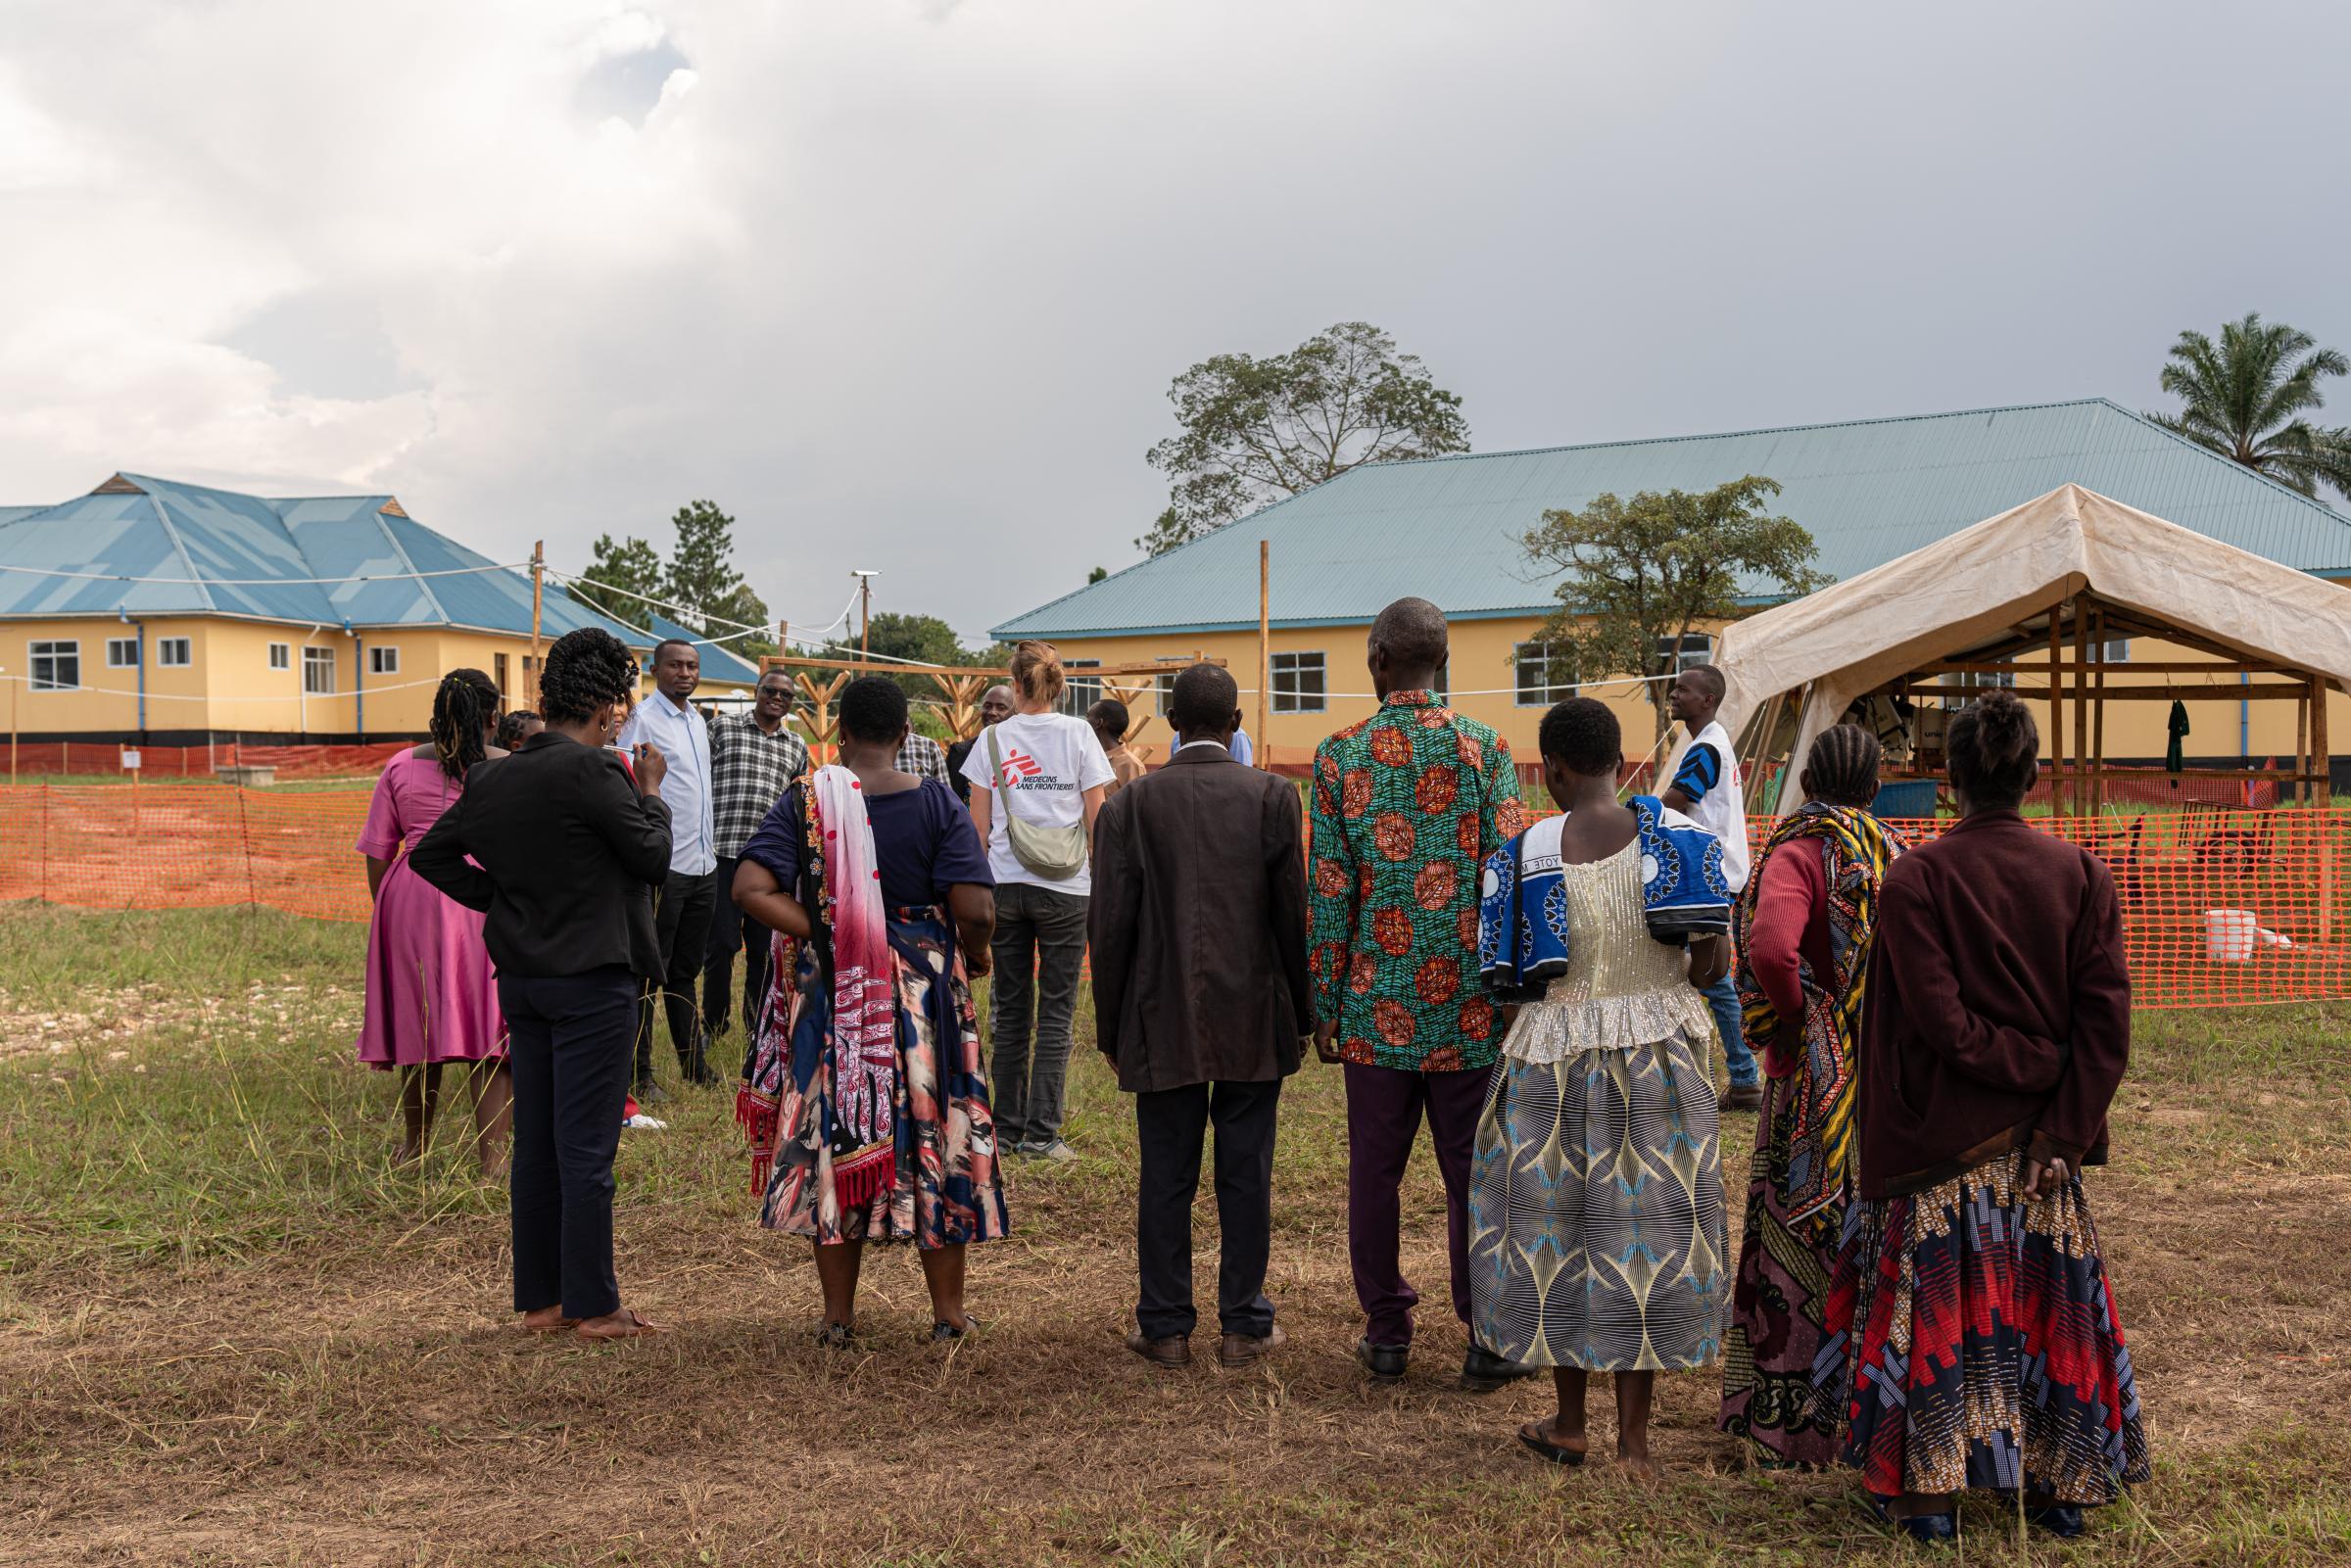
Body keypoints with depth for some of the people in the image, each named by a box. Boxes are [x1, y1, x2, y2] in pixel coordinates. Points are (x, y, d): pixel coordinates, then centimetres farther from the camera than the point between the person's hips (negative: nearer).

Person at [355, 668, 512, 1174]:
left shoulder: (401, 768, 4)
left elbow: (376, 853, 5)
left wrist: (385, 909, 16)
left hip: (413, 896, 2)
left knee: (418, 1019, 15)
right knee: (488, 1023, 3)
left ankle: (415, 1147, 31)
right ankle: (492, 1156, 3)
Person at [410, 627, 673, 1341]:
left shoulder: (491, 777, 7)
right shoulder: (592, 771, -16)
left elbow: (432, 853, 14)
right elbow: (653, 859, -12)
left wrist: (497, 898, 12)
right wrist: (651, 793, 3)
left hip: (521, 979, 7)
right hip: (591, 982, -7)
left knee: (535, 1147, 13)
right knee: (587, 1149, -1)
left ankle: (539, 1301, 21)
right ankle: (594, 1307, 7)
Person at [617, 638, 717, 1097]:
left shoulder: (698, 721, 16)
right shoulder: (642, 719, -9)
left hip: (703, 864, 8)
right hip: (664, 865, -8)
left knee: (686, 970, 16)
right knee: (650, 972, -1)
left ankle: (693, 1063, 24)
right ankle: (640, 1073, 6)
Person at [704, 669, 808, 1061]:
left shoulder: (797, 748, 16)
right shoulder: (723, 727, 5)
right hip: (724, 850, -3)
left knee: (765, 948, 7)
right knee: (721, 943, 0)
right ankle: (714, 1025, 17)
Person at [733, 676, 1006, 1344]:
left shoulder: (805, 801, -4)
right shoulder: (937, 804, -8)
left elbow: (751, 888, -15)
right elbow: (975, 909, -16)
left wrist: (824, 936, -8)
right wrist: (974, 954, 4)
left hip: (830, 995, 1)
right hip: (925, 998, -1)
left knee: (833, 1139, 11)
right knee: (933, 1137, 11)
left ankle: (839, 1314, 19)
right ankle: (948, 1309, 20)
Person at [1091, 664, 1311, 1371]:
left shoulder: (1129, 804, -4)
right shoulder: (1272, 796, -5)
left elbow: (1110, 927, -3)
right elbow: (1294, 913, -3)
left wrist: (1111, 1027, 7)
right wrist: (1303, 1013, 8)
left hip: (1163, 1024, 0)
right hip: (1254, 1022, 0)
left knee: (1166, 1178, 9)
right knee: (1246, 1175, 9)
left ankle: (1165, 1326, 17)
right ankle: (1244, 1325, 18)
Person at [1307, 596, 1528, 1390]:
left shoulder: (1340, 756, -2)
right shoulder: (1484, 749, -2)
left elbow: (1328, 892, -2)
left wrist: (1324, 1006, 5)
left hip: (1378, 1006, 0)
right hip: (1468, 1005, 0)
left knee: (1374, 1171, 11)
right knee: (1472, 1173, 8)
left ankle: (1386, 1333, 20)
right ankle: (1489, 1340, 14)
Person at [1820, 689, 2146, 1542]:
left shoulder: (1913, 879, -13)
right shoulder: (2081, 874, -1)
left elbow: (1939, 1021, -18)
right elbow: (2107, 1018, -6)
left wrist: (2022, 1065, -5)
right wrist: (2064, 1129, -7)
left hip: (1944, 1139, -4)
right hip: (2041, 1140, 4)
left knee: (1931, 1302, 6)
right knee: (2047, 1303, 15)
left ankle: (1929, 1491, 11)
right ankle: (2062, 1486, 25)